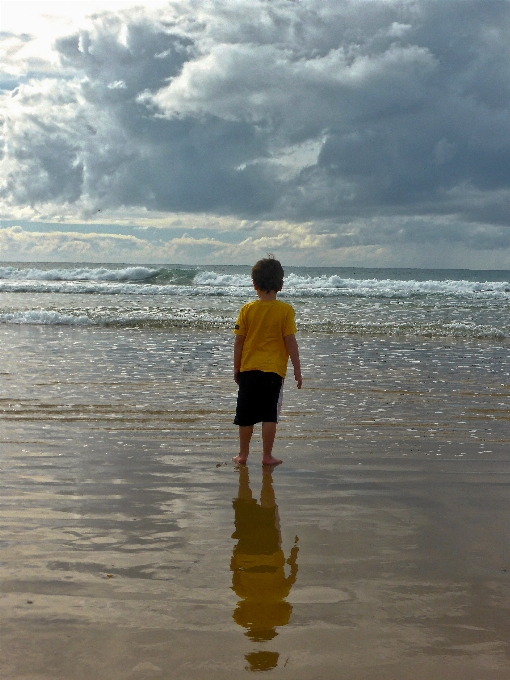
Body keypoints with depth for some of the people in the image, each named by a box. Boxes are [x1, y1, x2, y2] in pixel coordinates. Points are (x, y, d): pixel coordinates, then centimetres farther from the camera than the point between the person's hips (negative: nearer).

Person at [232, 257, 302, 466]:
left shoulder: (247, 309, -1)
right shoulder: (286, 310, -6)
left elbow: (238, 341, 1)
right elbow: (291, 342, -7)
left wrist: (236, 368, 12)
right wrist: (297, 370, 0)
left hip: (248, 369, 2)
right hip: (273, 370, -2)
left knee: (246, 415, 10)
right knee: (270, 415, 4)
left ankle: (243, 454, 18)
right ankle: (267, 456, 6)